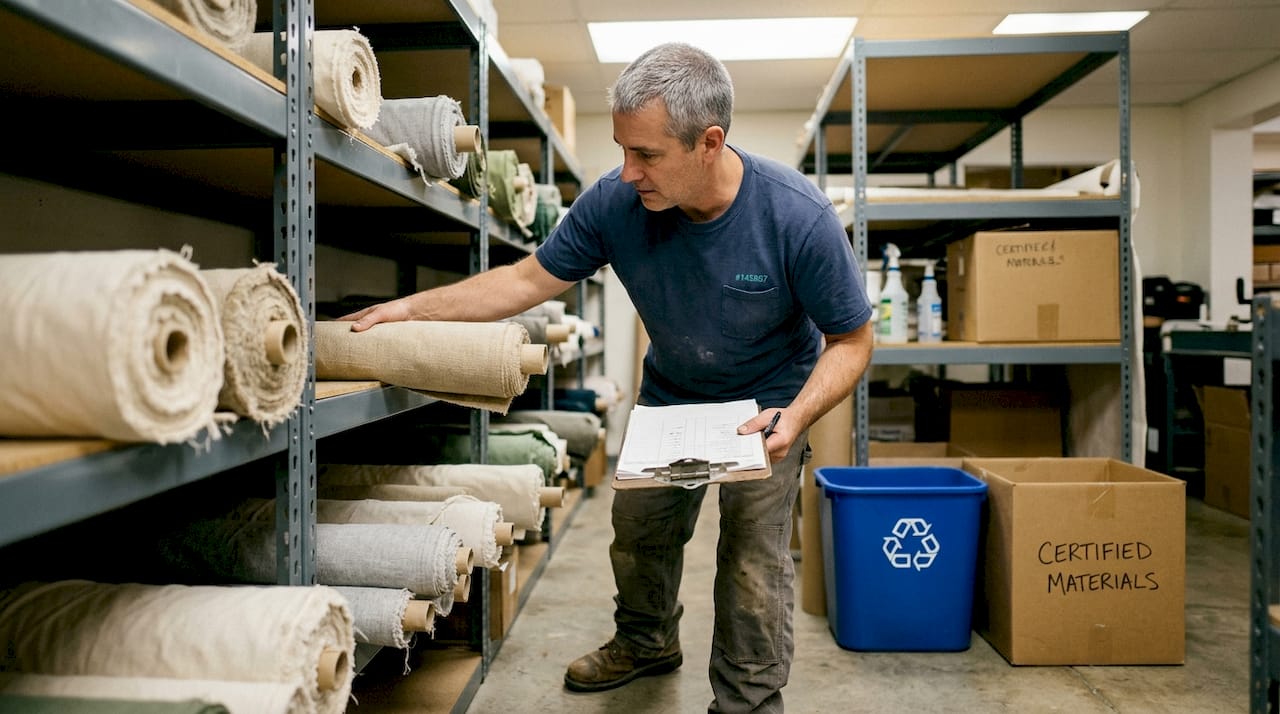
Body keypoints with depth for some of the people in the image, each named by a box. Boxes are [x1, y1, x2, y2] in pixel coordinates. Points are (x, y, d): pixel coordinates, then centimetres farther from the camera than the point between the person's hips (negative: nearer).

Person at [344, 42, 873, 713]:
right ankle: (647, 643, 44)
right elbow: (529, 279, -11)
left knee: (752, 556, -9)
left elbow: (851, 340, -20)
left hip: (769, 400, -3)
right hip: (668, 392, 4)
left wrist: (798, 414, -36)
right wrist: (414, 306, -17)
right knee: (639, 529, 14)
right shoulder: (614, 202, -24)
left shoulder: (797, 216, -31)